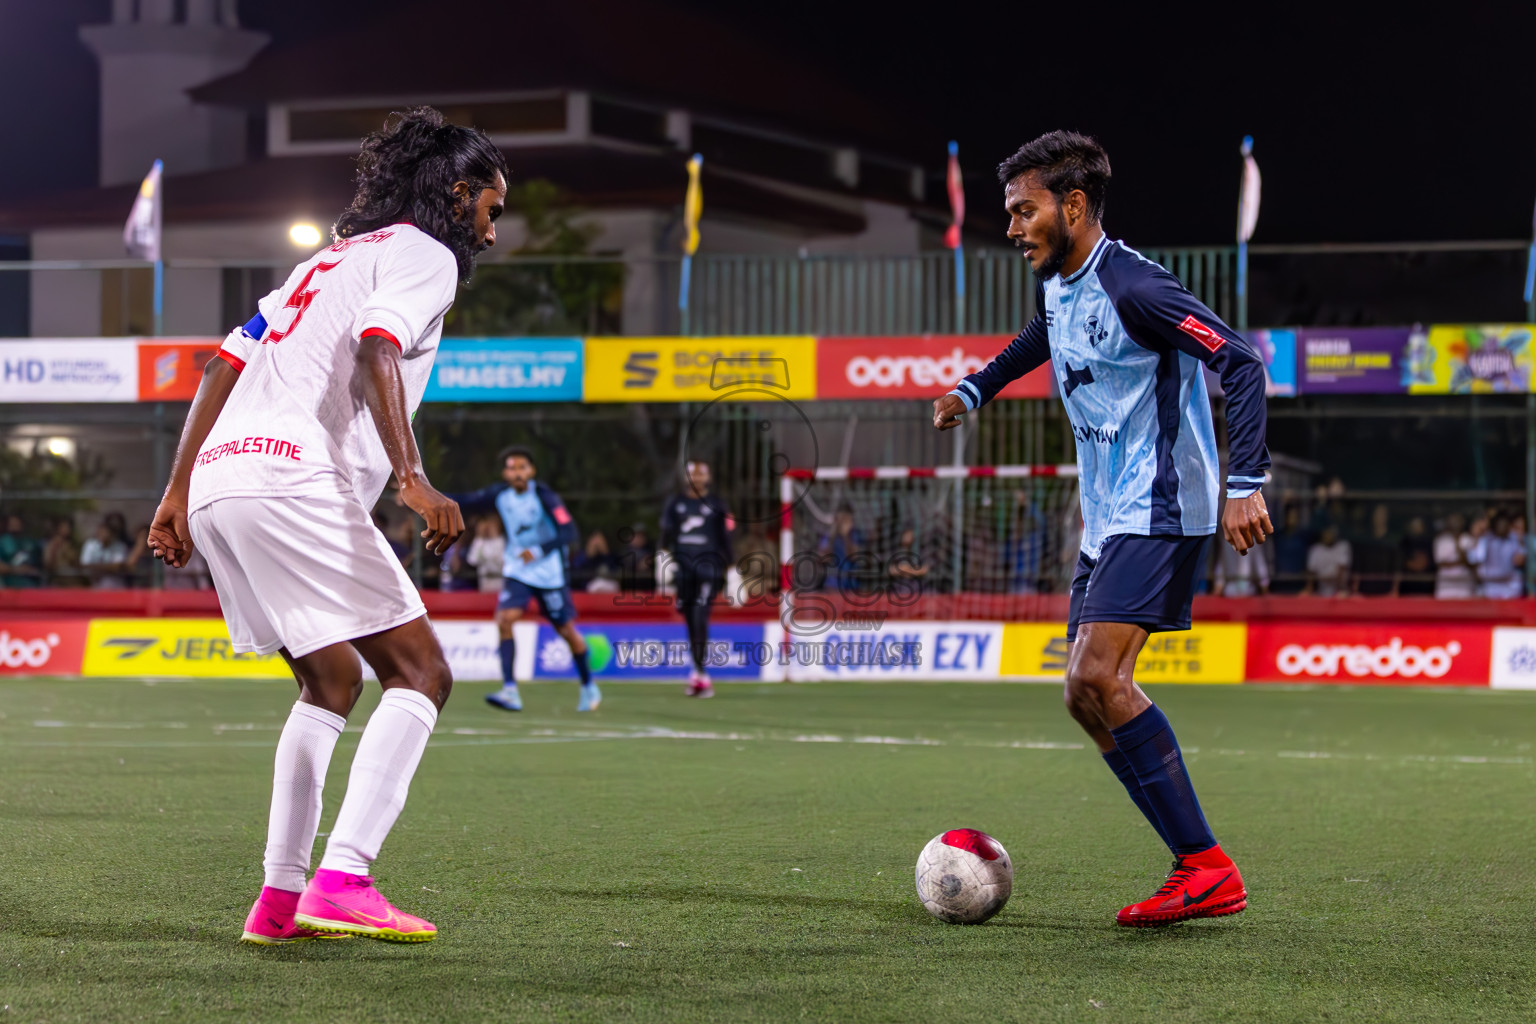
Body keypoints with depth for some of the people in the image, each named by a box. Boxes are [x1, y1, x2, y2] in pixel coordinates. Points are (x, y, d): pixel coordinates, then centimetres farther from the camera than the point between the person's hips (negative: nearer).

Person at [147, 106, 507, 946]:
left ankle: (279, 899, 15)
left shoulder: (328, 260, 31)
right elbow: (375, 355, -15)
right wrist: (412, 479, -24)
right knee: (419, 674, -6)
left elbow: (224, 365, 24)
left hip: (218, 476, 9)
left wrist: (178, 491, 23)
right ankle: (341, 881, -20)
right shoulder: (423, 255, 5)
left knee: (332, 682, 20)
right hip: (292, 478, -9)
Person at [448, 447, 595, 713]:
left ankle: (589, 687, 30)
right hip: (516, 571, 4)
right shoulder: (500, 495, -4)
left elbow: (569, 533, -25)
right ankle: (510, 692, -21)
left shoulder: (544, 497, -18)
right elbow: (465, 502, 3)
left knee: (567, 631, 6)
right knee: (504, 619, -19)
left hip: (549, 573, -3)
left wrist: (539, 550, -39)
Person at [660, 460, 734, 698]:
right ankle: (698, 675, 15)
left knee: (700, 620, -16)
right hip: (682, 566, 3)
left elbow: (725, 541, 8)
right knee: (691, 624, 6)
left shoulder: (716, 505, 6)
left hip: (707, 566, -3)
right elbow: (667, 533, 12)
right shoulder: (675, 503, 11)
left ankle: (700, 673, -16)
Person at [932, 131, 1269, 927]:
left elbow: (1242, 363, -22)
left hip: (1160, 511, -10)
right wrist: (974, 389, 38)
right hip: (1107, 520, 10)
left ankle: (1207, 870, -20)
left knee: (1098, 678, -22)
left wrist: (1246, 483, -29)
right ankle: (1199, 870, 4)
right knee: (1088, 696, 4)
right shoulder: (1057, 286, 12)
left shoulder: (1132, 287, -17)